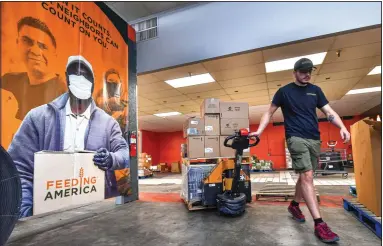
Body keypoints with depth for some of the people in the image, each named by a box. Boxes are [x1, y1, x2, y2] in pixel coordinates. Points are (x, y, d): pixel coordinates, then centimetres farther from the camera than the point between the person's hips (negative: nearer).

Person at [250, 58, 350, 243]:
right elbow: (269, 113, 4)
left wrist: (342, 127, -9)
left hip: (315, 139, 5)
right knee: (307, 176, -15)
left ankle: (294, 205, 33)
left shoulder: (315, 90, 12)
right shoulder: (284, 91, 1)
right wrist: (259, 130, -10)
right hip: (296, 138, -5)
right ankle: (319, 224, -14)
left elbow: (329, 112, 9)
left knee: (305, 175, 12)